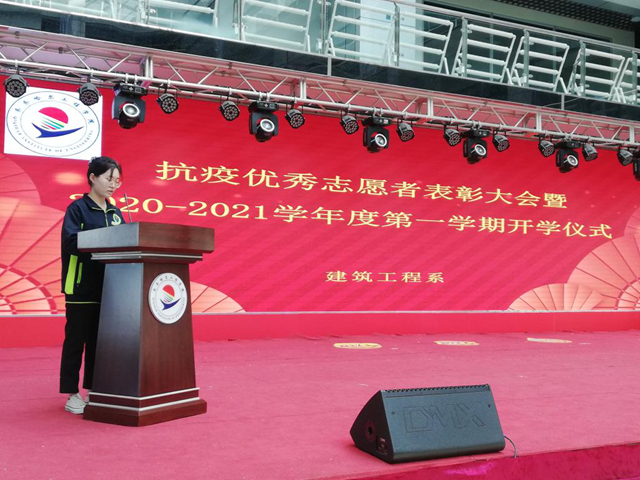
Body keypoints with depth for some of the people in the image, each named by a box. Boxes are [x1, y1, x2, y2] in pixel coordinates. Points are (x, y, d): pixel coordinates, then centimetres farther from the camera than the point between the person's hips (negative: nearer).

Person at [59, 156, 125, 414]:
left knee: (99, 341, 10)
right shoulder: (77, 208, -4)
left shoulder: (115, 213, 15)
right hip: (82, 286, -6)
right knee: (76, 340, 0)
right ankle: (72, 394, 8)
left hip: (107, 286, 6)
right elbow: (71, 241, -17)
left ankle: (94, 391, 19)